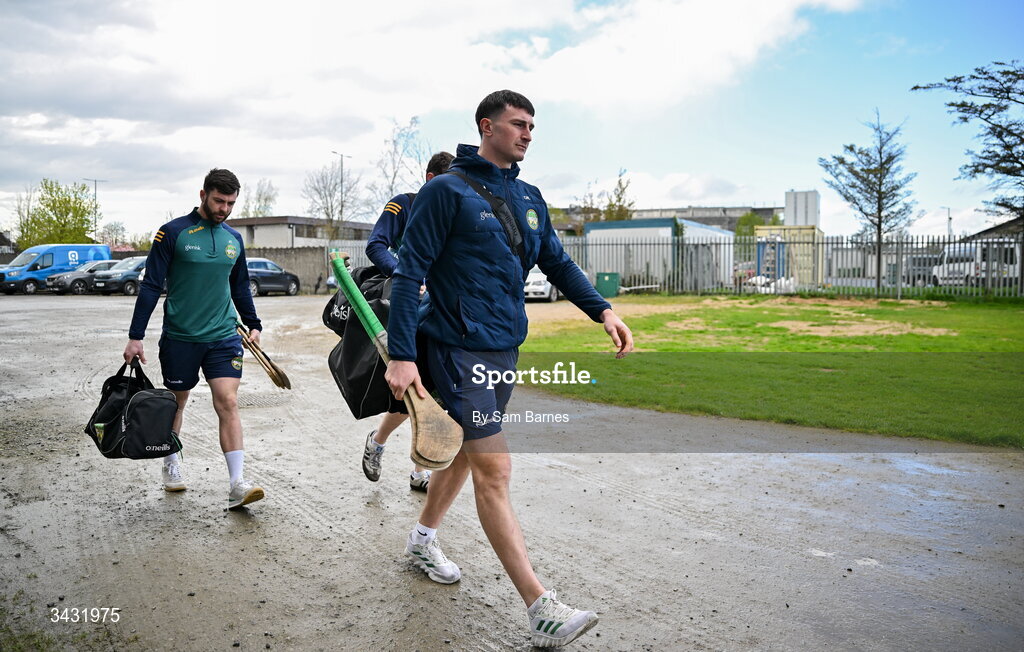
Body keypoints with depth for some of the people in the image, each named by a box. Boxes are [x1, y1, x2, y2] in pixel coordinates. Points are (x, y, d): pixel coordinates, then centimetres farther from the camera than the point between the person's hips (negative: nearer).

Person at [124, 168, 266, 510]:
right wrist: (135, 336, -8)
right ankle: (171, 463, 37)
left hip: (224, 337, 2)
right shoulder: (173, 232, -5)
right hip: (179, 337, -2)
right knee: (176, 401, 14)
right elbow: (151, 286, -5)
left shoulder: (234, 238, 8)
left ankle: (237, 484, -12)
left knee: (228, 403, -9)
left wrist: (253, 324, 21)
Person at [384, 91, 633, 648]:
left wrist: (602, 311, -2)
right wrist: (401, 355, -20)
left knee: (467, 451, 19)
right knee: (494, 468, -9)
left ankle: (423, 539, 43)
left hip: (505, 349, 8)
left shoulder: (529, 198, 12)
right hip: (458, 348, -8)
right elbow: (409, 273, -12)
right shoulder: (446, 190, -9)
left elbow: (558, 263, 14)